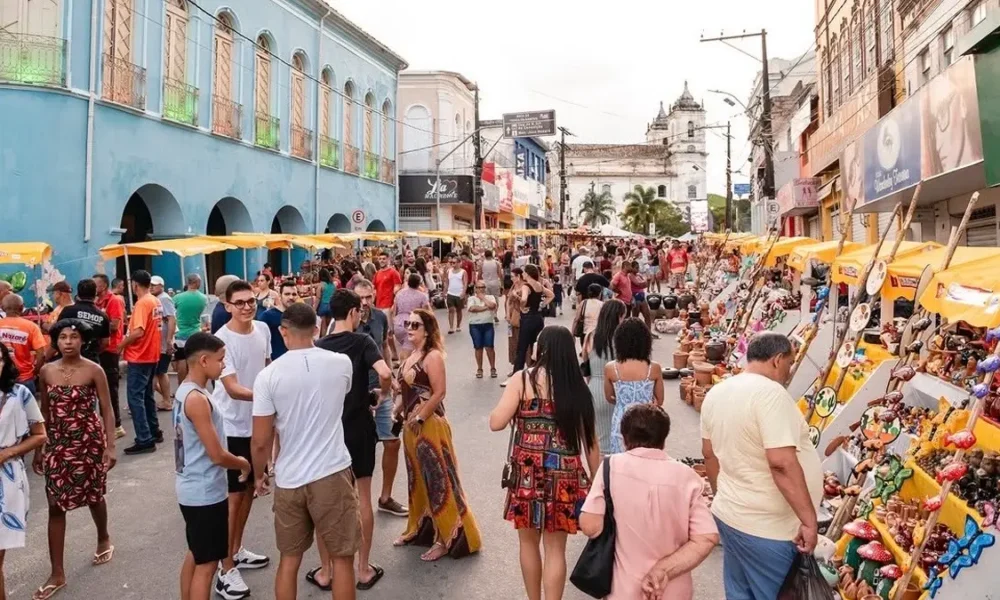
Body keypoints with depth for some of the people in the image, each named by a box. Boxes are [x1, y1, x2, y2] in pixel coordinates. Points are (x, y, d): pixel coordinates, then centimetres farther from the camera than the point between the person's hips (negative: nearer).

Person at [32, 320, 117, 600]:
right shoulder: (46, 372, 0)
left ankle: (103, 539, 44)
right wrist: (38, 448, 9)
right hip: (57, 444, 3)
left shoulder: (94, 371, -10)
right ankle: (57, 574, 9)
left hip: (89, 442, -3)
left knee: (94, 496, 14)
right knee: (55, 505, 1)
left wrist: (110, 446, -14)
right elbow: (44, 412, 8)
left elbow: (107, 411, -9)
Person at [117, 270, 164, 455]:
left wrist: (122, 343, -11)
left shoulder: (142, 303, -17)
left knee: (135, 397, -5)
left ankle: (145, 440, -6)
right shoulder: (156, 302, 9)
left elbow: (138, 332, -25)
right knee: (147, 395, 18)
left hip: (139, 357, -9)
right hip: (151, 355, 9)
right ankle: (154, 432, 25)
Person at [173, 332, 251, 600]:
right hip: (205, 493, -9)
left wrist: (235, 461, 11)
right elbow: (217, 455, -23)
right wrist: (244, 464, -5)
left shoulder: (185, 390, 6)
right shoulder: (197, 399, -24)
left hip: (192, 489, 10)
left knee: (195, 555, 22)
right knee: (207, 564, 2)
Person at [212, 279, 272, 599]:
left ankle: (237, 551, 35)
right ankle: (226, 570, 10)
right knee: (234, 494, -2)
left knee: (250, 487, 17)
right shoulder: (222, 340, -21)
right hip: (231, 426, -7)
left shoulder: (263, 330, 0)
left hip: (256, 422, 7)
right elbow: (232, 389, -26)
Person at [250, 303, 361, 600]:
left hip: (288, 479, 1)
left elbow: (261, 441, -6)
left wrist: (259, 474, 13)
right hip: (332, 473, 0)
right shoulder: (341, 363, -4)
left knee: (289, 560, 17)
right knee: (342, 559, 11)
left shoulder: (268, 375, -9)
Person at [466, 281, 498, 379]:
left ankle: (493, 369, 9)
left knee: (489, 347, -3)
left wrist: (483, 297, -4)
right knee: (478, 348, 4)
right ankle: (479, 369, 15)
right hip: (475, 326, 0)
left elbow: (492, 305, -14)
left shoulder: (490, 297, 7)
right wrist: (486, 308, -10)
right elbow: (472, 308, -16)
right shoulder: (472, 298, 4)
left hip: (488, 325, 0)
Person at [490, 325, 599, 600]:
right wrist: (596, 481, 13)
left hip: (528, 473, -1)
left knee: (529, 541, 19)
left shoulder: (523, 379, -7)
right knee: (556, 548, 10)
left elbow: (496, 423, -10)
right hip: (565, 475, 1)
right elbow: (589, 440, 3)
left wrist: (513, 404, 11)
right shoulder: (578, 385, -1)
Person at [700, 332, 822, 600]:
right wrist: (809, 520, -22)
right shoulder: (770, 393, -21)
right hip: (765, 526, -8)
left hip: (728, 514, 8)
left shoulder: (716, 392, 5)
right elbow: (782, 463, -28)